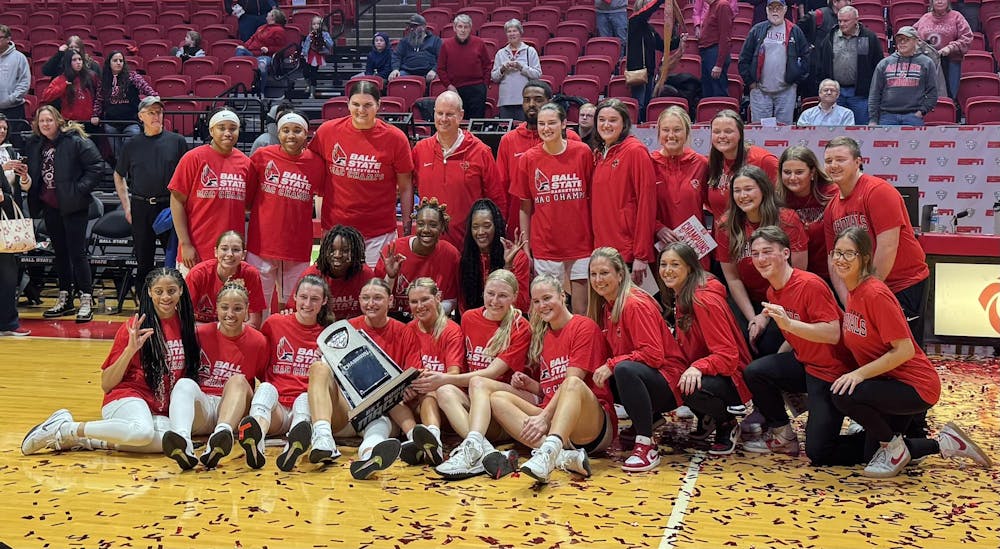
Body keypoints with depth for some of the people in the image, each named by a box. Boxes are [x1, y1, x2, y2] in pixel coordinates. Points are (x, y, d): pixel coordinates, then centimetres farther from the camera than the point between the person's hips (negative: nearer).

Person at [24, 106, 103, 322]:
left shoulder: (75, 141, -9)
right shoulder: (33, 145, 9)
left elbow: (96, 165, -11)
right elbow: (32, 174, 20)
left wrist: (81, 189, -15)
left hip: (73, 206, -6)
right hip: (50, 206, 6)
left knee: (77, 252, -5)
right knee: (60, 253, 13)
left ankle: (86, 300, 0)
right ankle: (64, 299, 21)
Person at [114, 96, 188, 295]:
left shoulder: (177, 141, 2)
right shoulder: (132, 145, 8)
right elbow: (119, 176, 18)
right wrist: (126, 206, 10)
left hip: (170, 206, -2)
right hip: (141, 209, 2)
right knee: (143, 262, 8)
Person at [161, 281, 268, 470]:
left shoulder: (258, 341, 4)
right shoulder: (202, 334, 6)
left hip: (237, 409, -1)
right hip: (201, 406, 1)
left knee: (238, 380, -30)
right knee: (185, 384, -30)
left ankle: (222, 435, -60)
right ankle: (182, 443, -60)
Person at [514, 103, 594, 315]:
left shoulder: (583, 152, -1)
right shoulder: (529, 158, 1)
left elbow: (593, 198, 4)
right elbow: (525, 207, 5)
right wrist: (525, 246, 3)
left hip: (580, 246, 0)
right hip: (544, 248, 1)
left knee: (581, 312, 4)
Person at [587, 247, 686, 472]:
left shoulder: (635, 304, -16)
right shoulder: (605, 307, 10)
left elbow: (654, 354, -23)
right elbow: (610, 351, 12)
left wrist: (611, 365, -24)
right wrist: (600, 370, -8)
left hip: (667, 381, -9)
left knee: (625, 369, -36)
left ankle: (646, 446, -28)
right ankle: (646, 421, 10)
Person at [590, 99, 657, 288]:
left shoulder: (635, 150, -8)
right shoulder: (598, 153, 14)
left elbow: (646, 202, -13)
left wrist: (641, 255, -17)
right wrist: (597, 245, 9)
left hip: (628, 251, -7)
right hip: (602, 248, 7)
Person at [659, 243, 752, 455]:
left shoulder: (703, 300, -22)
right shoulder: (679, 297, 8)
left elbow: (727, 355, -25)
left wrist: (697, 368, -40)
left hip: (730, 378, -9)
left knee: (692, 389, -38)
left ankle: (727, 425, -4)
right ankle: (706, 418, 12)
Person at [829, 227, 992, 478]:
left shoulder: (876, 294, -24)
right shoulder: (852, 293, 4)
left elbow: (905, 350, -26)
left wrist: (860, 373, -28)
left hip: (916, 386, -9)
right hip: (887, 382, 9)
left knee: (844, 396, -31)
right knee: (870, 455, 14)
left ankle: (895, 449, -5)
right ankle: (946, 443, 26)